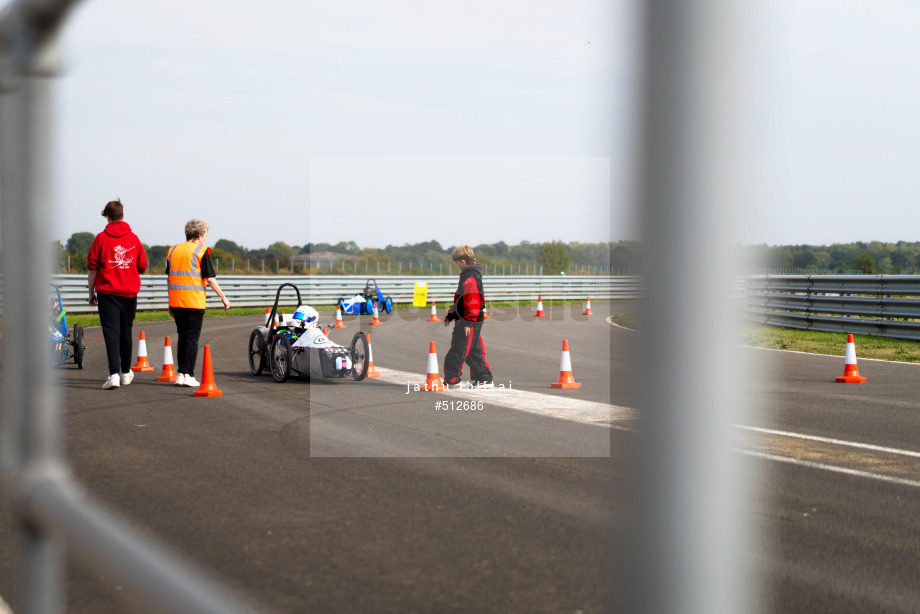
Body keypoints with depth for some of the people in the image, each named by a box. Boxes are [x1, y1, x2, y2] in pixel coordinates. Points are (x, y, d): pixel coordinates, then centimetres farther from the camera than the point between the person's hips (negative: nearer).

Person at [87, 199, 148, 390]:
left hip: (107, 292, -2)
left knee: (111, 333, -6)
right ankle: (126, 372, 26)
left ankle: (114, 374, -18)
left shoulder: (101, 238, -3)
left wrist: (91, 292, 7)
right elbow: (142, 267, 9)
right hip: (130, 293, 2)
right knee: (126, 332, 15)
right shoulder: (134, 238, 3)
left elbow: (92, 268, -2)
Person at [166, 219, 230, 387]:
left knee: (182, 337, 13)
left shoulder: (173, 250, 13)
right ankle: (188, 375, -7)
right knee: (192, 338, -1)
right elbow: (210, 279, -8)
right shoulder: (201, 251, -4)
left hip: (176, 302, 5)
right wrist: (223, 297, 1)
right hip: (194, 302, -5)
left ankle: (180, 373, 10)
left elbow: (169, 278, 16)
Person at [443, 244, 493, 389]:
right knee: (474, 351, 12)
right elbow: (460, 298, 27)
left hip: (470, 321, -10)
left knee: (458, 350, -5)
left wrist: (468, 322, -24)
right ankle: (484, 379, 13)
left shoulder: (469, 276, -14)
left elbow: (471, 300, -22)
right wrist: (451, 315, 29)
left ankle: (451, 380, -2)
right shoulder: (467, 274, 19)